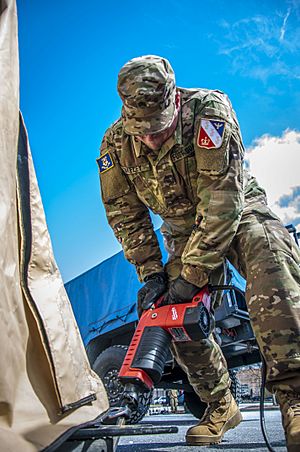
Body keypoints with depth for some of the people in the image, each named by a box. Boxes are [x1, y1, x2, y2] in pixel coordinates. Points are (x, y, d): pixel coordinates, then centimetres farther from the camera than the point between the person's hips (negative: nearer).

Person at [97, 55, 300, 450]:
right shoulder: (115, 144, -13)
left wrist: (193, 273, -32)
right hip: (183, 227, 4)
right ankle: (221, 407, 12)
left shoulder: (209, 110, -27)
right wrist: (151, 273, -12)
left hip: (237, 210, -4)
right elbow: (126, 216, -3)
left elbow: (223, 198, -31)